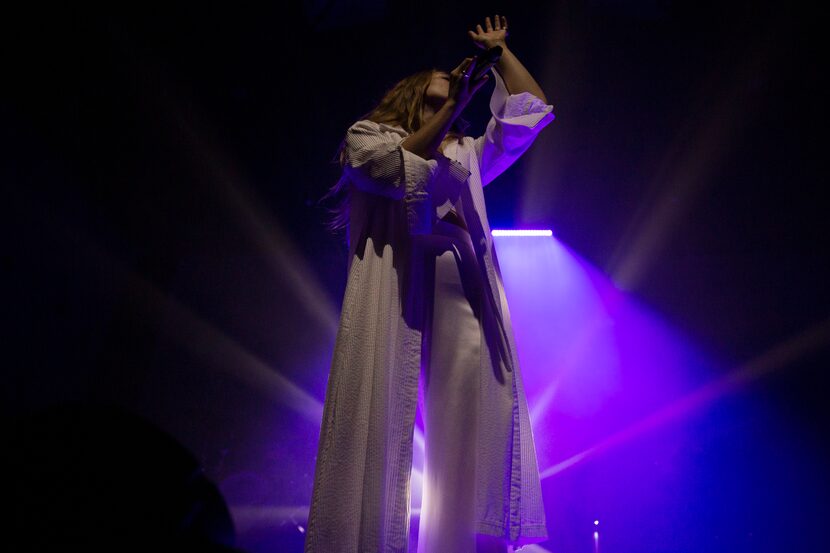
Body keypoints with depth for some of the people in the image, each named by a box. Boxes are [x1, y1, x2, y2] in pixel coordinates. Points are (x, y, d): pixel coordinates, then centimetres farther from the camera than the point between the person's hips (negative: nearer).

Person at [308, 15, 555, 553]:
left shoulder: (466, 153, 33)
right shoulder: (367, 134, 20)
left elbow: (532, 111, 30)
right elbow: (402, 169, -2)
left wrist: (499, 51, 36)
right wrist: (455, 105, -2)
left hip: (462, 293, 4)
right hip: (394, 288, -4)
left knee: (477, 419, -11)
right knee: (381, 418, -14)